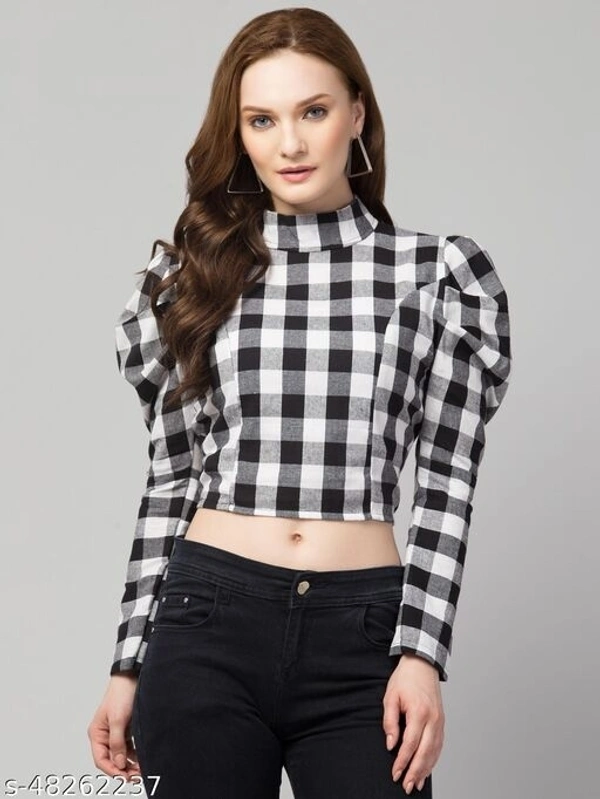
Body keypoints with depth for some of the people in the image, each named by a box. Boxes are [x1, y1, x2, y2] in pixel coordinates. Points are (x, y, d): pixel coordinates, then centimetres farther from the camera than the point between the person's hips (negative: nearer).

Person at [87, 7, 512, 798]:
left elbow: (446, 478, 1)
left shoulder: (437, 274, 4)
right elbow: (172, 478, 9)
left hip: (363, 635, -1)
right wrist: (128, 665, 7)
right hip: (209, 624, 1)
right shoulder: (192, 275, 8)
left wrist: (422, 652, -8)